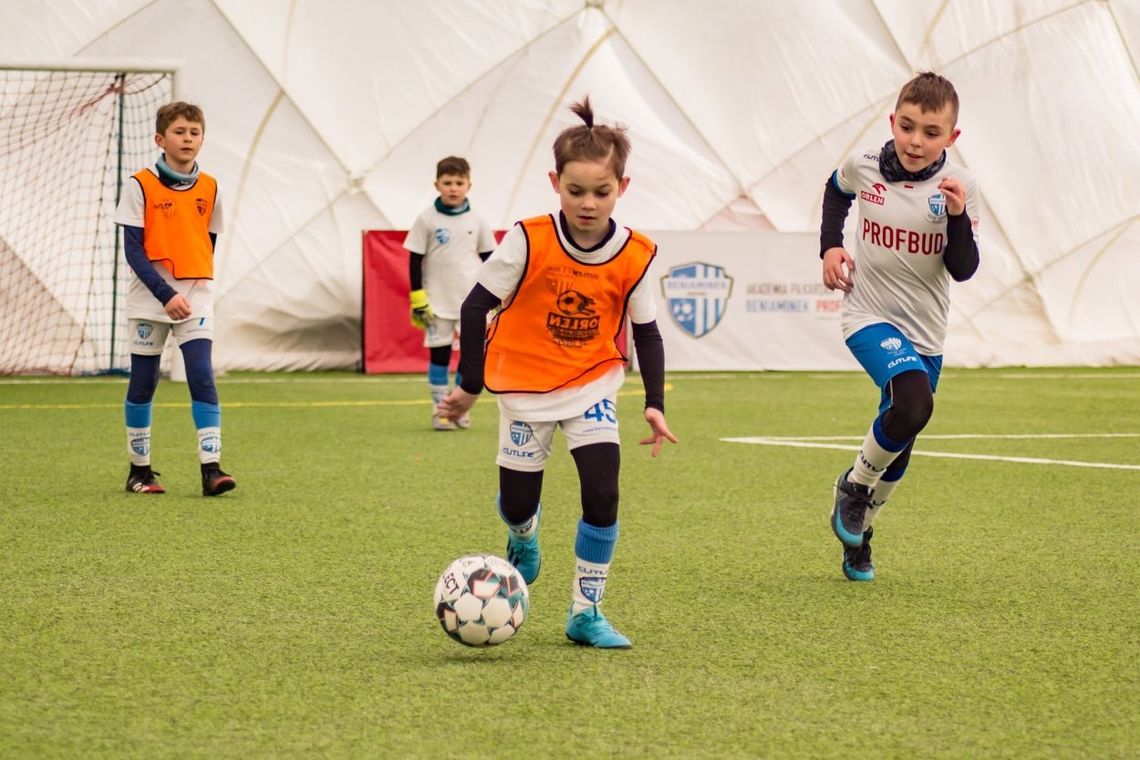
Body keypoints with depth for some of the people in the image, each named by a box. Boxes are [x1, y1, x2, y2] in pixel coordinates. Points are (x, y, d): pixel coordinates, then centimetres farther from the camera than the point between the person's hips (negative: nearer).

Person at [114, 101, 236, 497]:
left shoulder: (209, 188, 5)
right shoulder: (140, 186, -6)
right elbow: (133, 249, -10)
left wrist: (195, 286, 5)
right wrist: (166, 294, -18)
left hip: (195, 299, 2)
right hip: (150, 299, -2)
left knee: (202, 376, -11)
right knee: (143, 383, 4)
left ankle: (211, 469, -15)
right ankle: (139, 470, 17)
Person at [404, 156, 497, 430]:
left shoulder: (476, 222, 4)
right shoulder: (427, 220, -2)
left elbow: (488, 259, 12)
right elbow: (415, 260, 0)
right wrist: (417, 298, -6)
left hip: (472, 301, 2)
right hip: (438, 301, -2)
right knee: (439, 353, 2)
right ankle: (439, 409, 9)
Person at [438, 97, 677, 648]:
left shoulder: (635, 256, -13)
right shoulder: (529, 242, -19)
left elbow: (646, 332, -2)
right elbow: (477, 305, -11)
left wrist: (655, 404, -8)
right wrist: (471, 385, -9)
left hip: (592, 384, 1)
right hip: (525, 384, -1)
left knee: (602, 492, -14)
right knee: (517, 503, 4)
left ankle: (585, 613, 0)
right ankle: (523, 540, 44)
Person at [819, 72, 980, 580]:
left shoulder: (959, 186, -11)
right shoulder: (864, 166, -8)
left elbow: (963, 270, -13)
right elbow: (836, 191, 18)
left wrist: (958, 217, -28)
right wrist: (830, 246, 5)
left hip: (924, 330, 2)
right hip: (869, 315, -2)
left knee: (898, 442, 14)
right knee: (914, 402, -30)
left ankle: (859, 529, 40)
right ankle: (854, 484, -4)